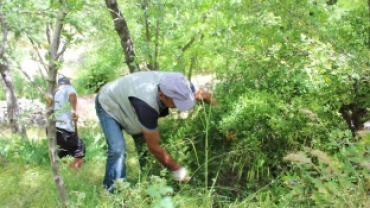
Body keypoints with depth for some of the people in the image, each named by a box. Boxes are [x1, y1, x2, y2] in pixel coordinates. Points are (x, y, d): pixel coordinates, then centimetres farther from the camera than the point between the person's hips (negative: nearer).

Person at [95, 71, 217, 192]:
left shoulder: (177, 86, -28)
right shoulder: (147, 104, -46)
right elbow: (154, 147, -33)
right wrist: (177, 170, -24)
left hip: (126, 103, 7)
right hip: (109, 105, -6)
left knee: (145, 146, -3)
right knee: (118, 150, -21)